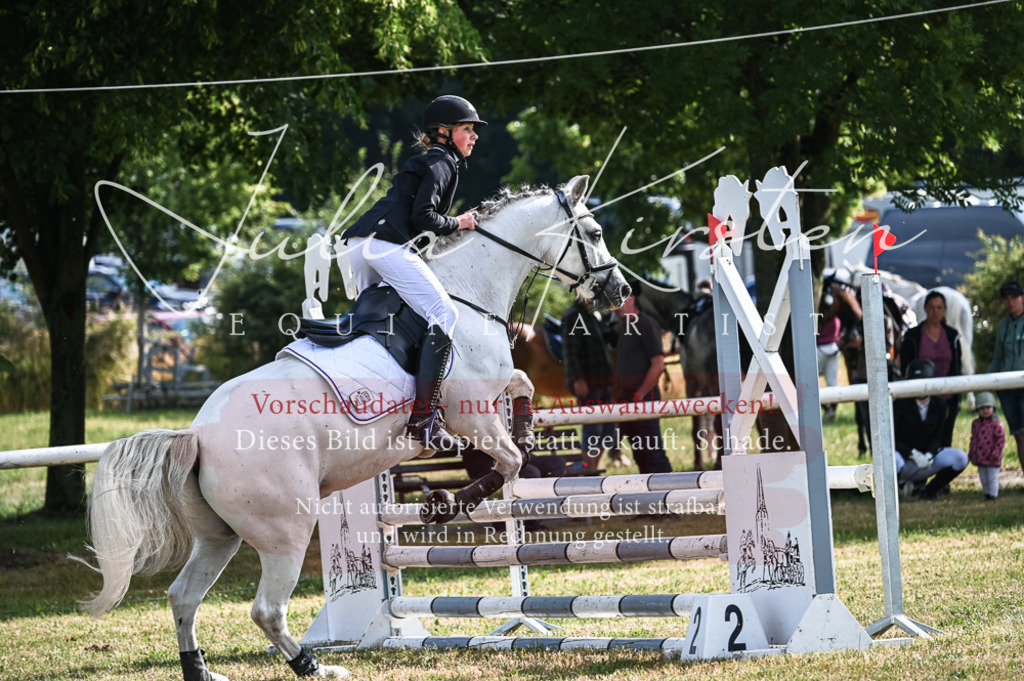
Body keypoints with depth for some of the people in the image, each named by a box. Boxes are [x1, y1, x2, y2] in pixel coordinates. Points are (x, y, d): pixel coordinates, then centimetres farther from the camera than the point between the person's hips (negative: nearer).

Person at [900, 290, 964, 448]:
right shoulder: (913, 336, 0)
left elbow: (957, 368, 12)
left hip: (947, 399, 3)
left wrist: (957, 398, 5)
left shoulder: (952, 336, 9)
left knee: (945, 443, 4)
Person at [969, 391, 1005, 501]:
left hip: (992, 459, -6)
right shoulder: (975, 424, 8)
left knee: (992, 478, -2)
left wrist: (995, 453, -18)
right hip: (980, 459, 6)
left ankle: (992, 495, 2)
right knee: (984, 479, 14)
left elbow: (1001, 439, -14)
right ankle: (987, 493, 25)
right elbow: (973, 439, 18)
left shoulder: (996, 424, -12)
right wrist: (971, 453, 15)